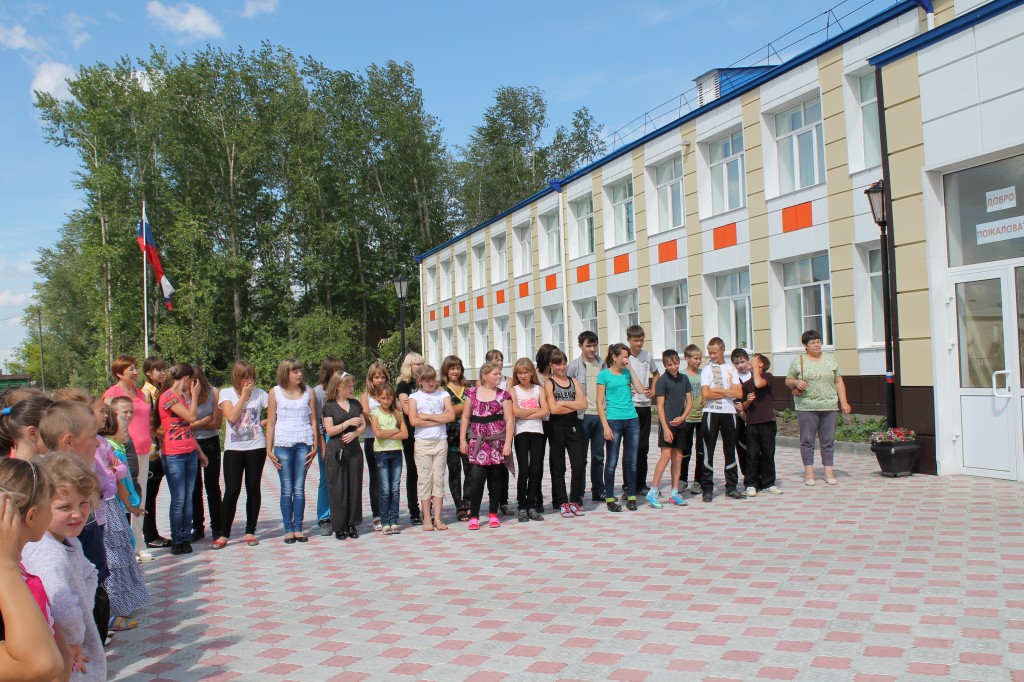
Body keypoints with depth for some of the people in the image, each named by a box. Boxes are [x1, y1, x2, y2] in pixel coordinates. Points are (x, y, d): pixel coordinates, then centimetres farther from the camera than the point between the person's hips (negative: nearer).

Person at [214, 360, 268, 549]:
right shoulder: (226, 393, 0)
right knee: (232, 491, -4)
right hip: (233, 448, -1)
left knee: (253, 489, 6)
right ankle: (224, 534, 5)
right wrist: (244, 396, -11)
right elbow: (231, 416, -14)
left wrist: (262, 424, -8)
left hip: (256, 446, 1)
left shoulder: (260, 393, 2)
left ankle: (250, 532, 17)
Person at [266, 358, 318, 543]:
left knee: (300, 489, 2)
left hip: (303, 444, 1)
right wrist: (269, 450, -1)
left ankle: (298, 528, 9)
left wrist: (315, 446, 1)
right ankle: (288, 530, 8)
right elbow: (270, 423, 4)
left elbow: (313, 420, 8)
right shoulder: (275, 393, 3)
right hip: (283, 445, -1)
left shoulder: (308, 392, 7)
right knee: (287, 489, 1)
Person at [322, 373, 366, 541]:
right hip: (336, 451, -4)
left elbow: (363, 425, 11)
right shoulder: (329, 406, -3)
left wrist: (354, 433, -8)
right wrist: (348, 423, -18)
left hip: (354, 449, 4)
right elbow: (329, 430, -9)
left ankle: (352, 524, 13)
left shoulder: (355, 404, 11)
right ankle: (339, 526, 6)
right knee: (338, 489, -1)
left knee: (354, 486, 4)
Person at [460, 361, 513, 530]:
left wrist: (508, 443, -7)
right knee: (476, 477, -9)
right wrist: (462, 440, 4)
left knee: (495, 478, 6)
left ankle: (493, 514, 19)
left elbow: (509, 420, 0)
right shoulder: (472, 393, 7)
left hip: (497, 442, 0)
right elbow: (465, 417, 9)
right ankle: (473, 516, -2)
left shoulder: (503, 395, 4)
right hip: (477, 442, 0)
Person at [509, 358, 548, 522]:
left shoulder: (539, 389, 9)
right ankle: (522, 507, 4)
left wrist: (526, 414, -10)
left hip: (537, 432, 2)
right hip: (521, 433, -2)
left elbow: (545, 412, -3)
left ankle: (532, 505, 10)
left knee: (535, 470, 0)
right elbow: (516, 412, -11)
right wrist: (536, 409, -5)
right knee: (524, 471, -4)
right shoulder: (513, 390, 3)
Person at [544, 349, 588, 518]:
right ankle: (562, 503, 12)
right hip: (557, 428, -3)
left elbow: (584, 404, -2)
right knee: (558, 467, 4)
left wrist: (563, 402, -9)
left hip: (574, 426, 3)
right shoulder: (549, 384, 0)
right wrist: (574, 404, -7)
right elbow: (553, 408, -13)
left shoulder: (574, 381, 11)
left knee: (579, 465, -1)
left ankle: (575, 500, 13)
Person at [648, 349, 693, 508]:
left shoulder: (684, 379, 10)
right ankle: (653, 492, -10)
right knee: (666, 455, -13)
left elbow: (689, 401, 11)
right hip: (667, 423, -6)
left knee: (678, 456, 8)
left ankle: (674, 492, 15)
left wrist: (682, 417, -6)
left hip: (680, 423, 6)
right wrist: (665, 428, -16)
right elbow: (660, 405, -9)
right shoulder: (662, 380, -6)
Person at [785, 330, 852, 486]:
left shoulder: (830, 359, 12)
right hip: (807, 407, -2)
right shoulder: (798, 361, 4)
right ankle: (809, 472, 8)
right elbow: (788, 381, 8)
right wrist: (796, 382, -14)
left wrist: (843, 402, 6)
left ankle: (829, 471, 12)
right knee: (807, 440, 1)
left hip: (829, 407, 2)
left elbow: (839, 382, 13)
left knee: (828, 440, 5)